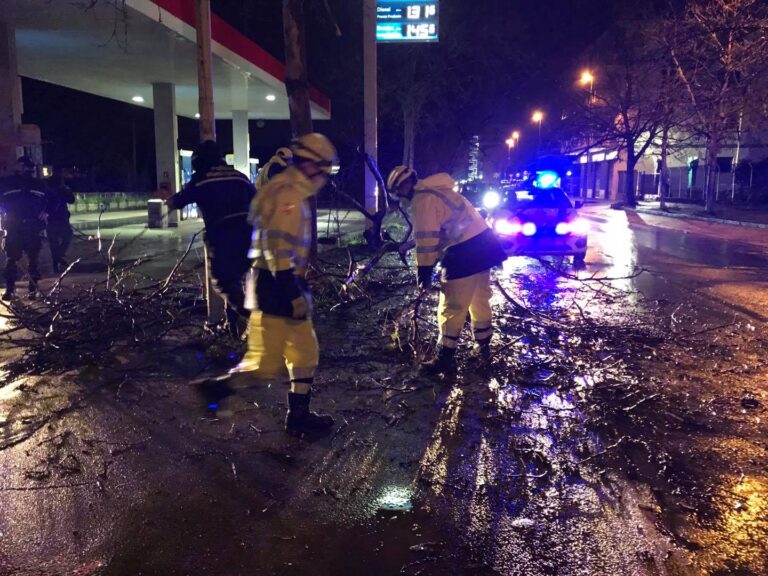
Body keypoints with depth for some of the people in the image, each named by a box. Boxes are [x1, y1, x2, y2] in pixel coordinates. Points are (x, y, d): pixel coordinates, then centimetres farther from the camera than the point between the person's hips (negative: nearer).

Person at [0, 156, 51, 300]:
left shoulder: (38, 185, 10)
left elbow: (50, 201, 18)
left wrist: (45, 212, 2)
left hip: (34, 227, 2)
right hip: (14, 227, -1)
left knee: (33, 259, 5)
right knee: (12, 258, -1)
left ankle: (33, 288, 13)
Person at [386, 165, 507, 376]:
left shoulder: (422, 199, -10)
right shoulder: (439, 191, 21)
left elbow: (426, 240, -16)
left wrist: (424, 274, -11)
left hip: (464, 253, -10)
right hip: (483, 244, 10)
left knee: (452, 309, -3)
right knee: (480, 300, 20)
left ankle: (445, 359, 2)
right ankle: (483, 347, 34)